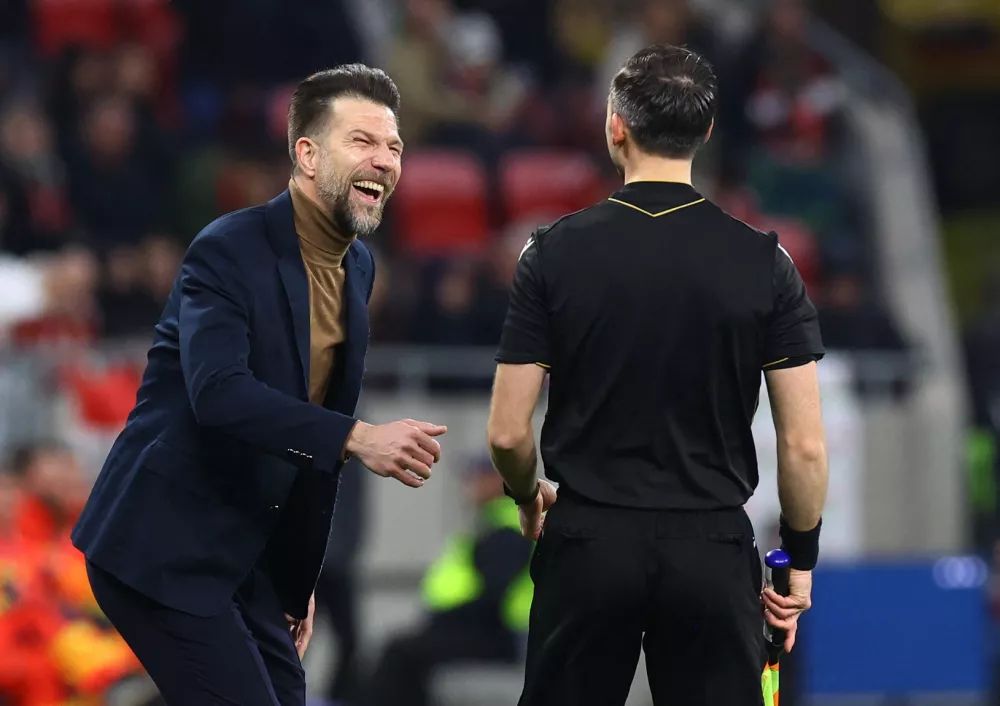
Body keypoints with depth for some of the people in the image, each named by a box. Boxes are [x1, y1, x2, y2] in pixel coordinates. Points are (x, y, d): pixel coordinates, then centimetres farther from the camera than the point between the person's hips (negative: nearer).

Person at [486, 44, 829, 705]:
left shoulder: (556, 253, -5)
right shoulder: (764, 261, -4)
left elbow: (508, 432, -3)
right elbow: (804, 445, -5)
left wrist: (529, 498, 18)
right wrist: (799, 561, 8)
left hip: (589, 545, 0)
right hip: (713, 550, 0)